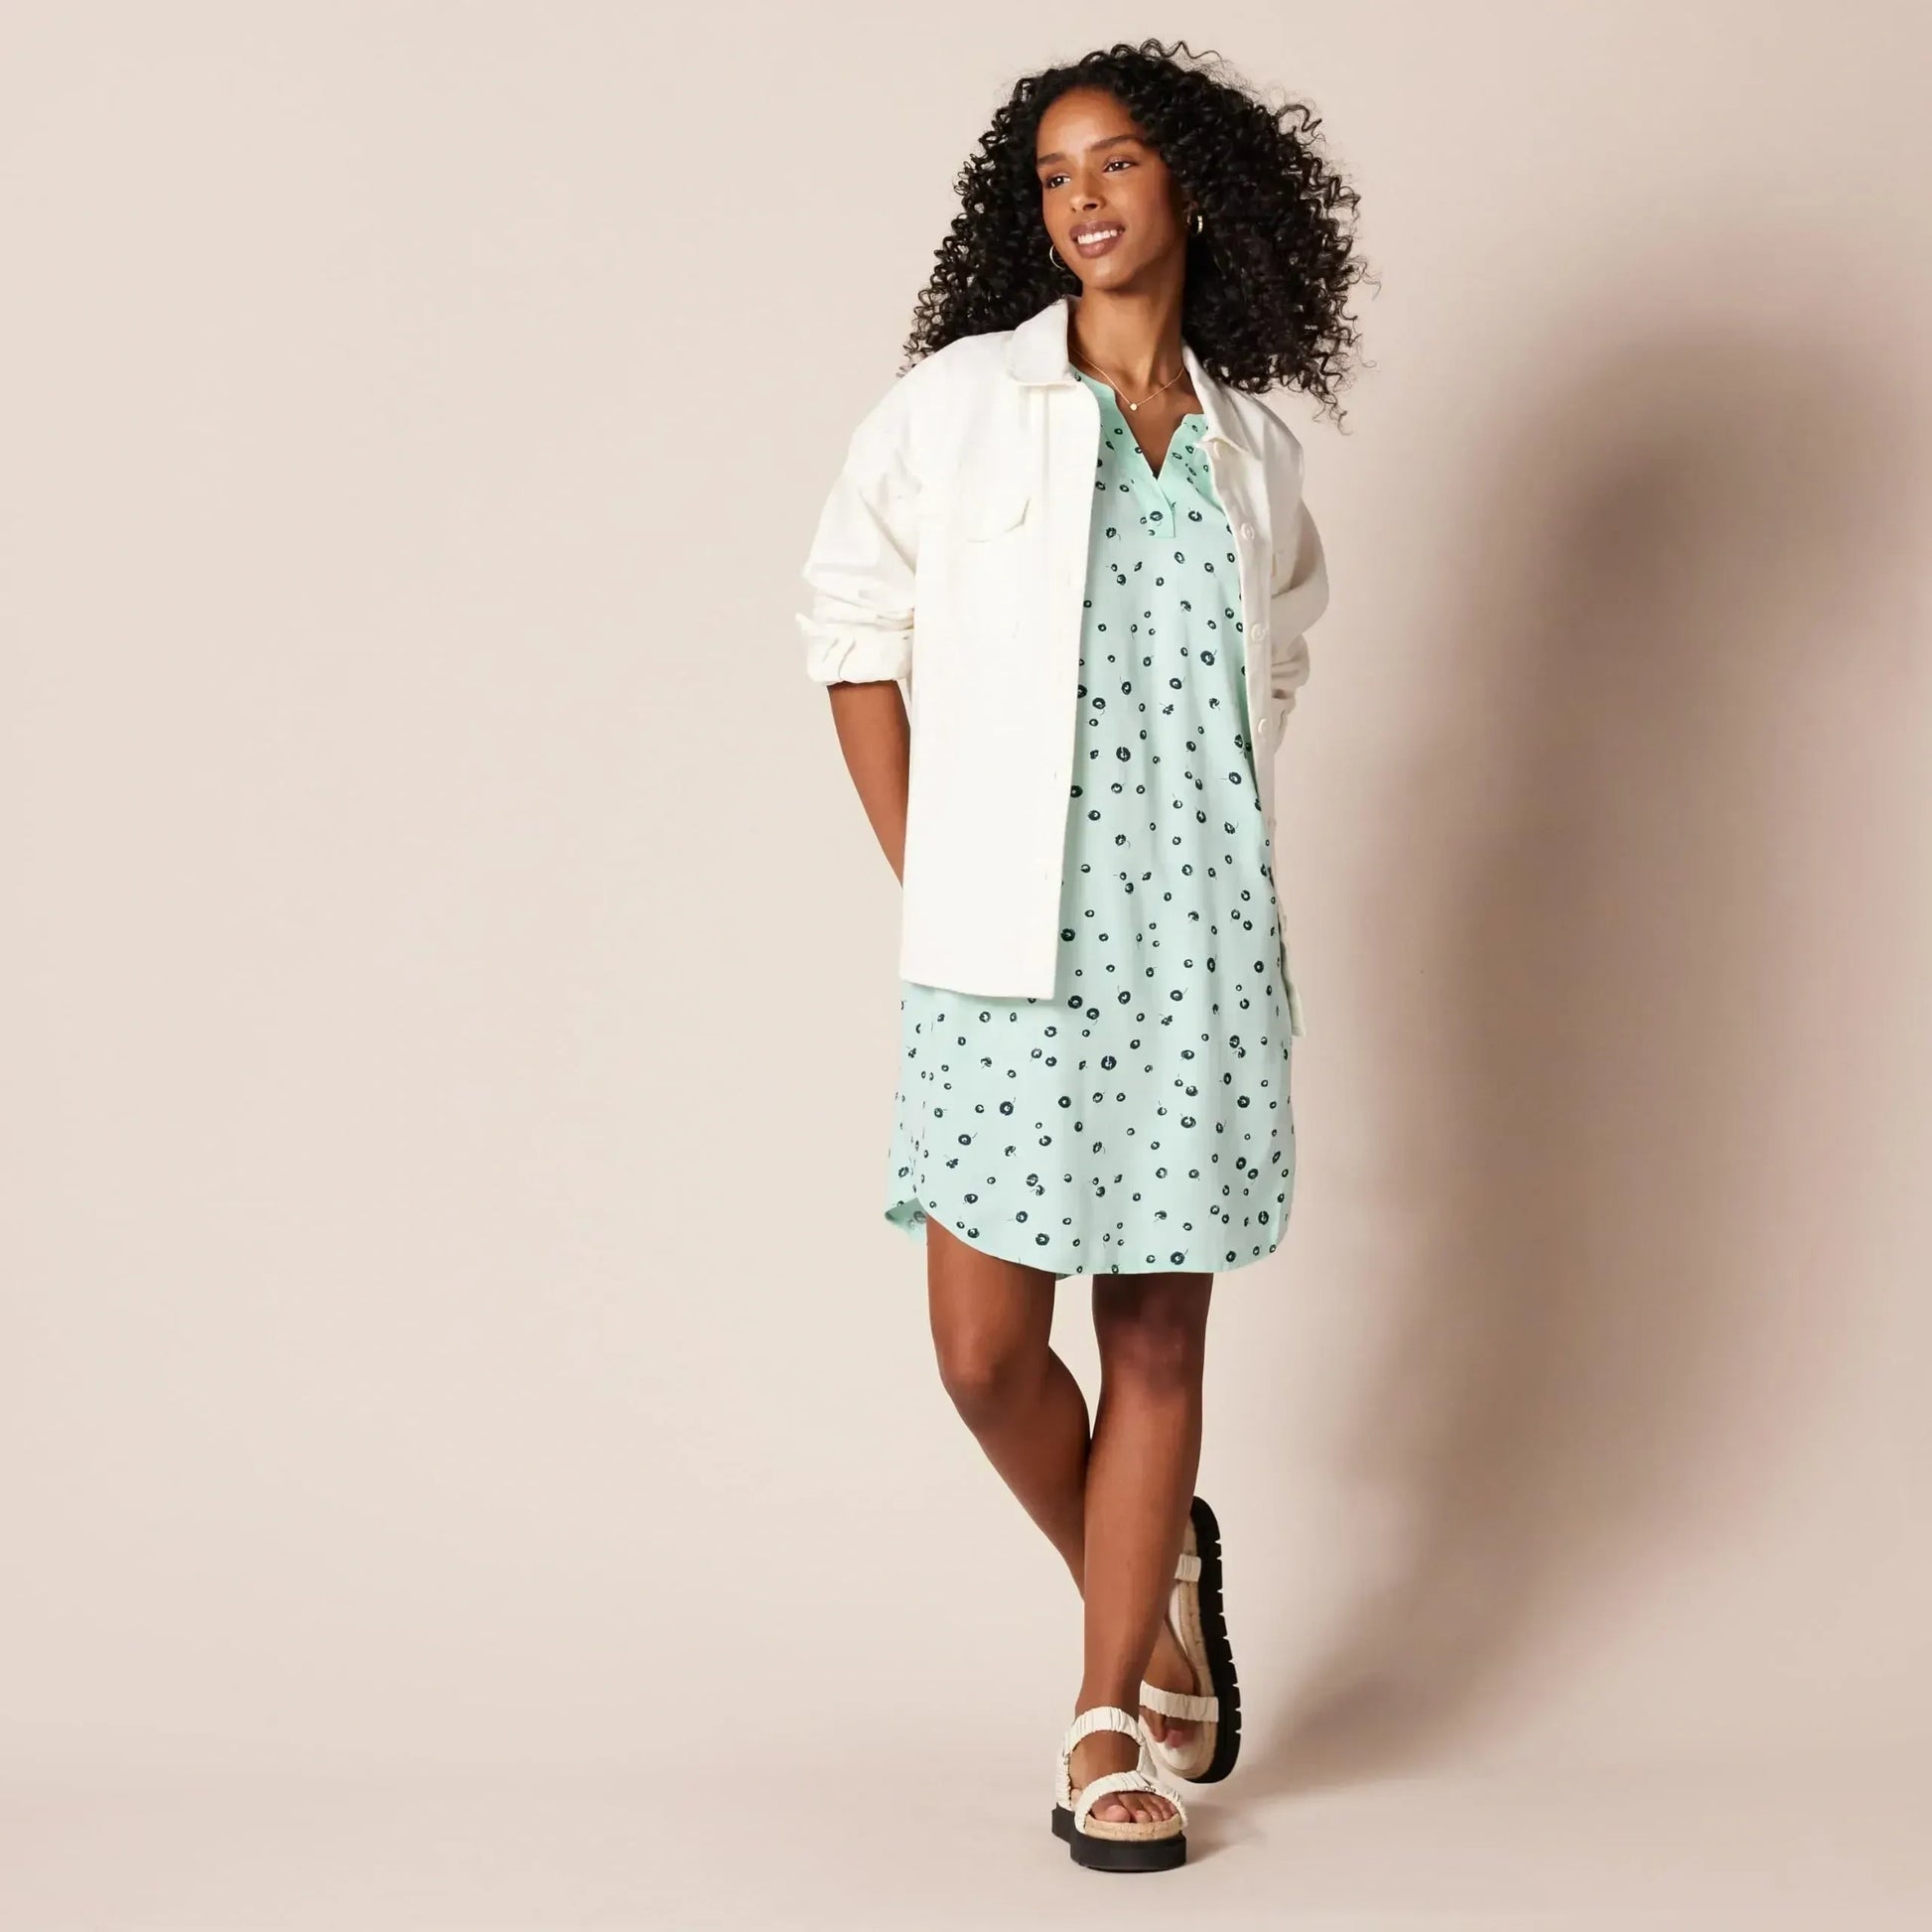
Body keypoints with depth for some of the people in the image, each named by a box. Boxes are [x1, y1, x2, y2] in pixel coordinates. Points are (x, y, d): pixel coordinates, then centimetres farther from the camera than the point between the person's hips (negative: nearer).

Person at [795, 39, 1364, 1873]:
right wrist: (924, 878, 2)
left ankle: (1112, 1716, 16)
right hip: (1005, 949, -2)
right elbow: (855, 624, 7)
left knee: (1158, 1329, 4)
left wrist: (1221, 860, 11)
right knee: (986, 1347, -4)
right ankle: (1153, 1586, 25)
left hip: (1197, 941, 2)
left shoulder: (1253, 454, 9)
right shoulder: (954, 404, 1)